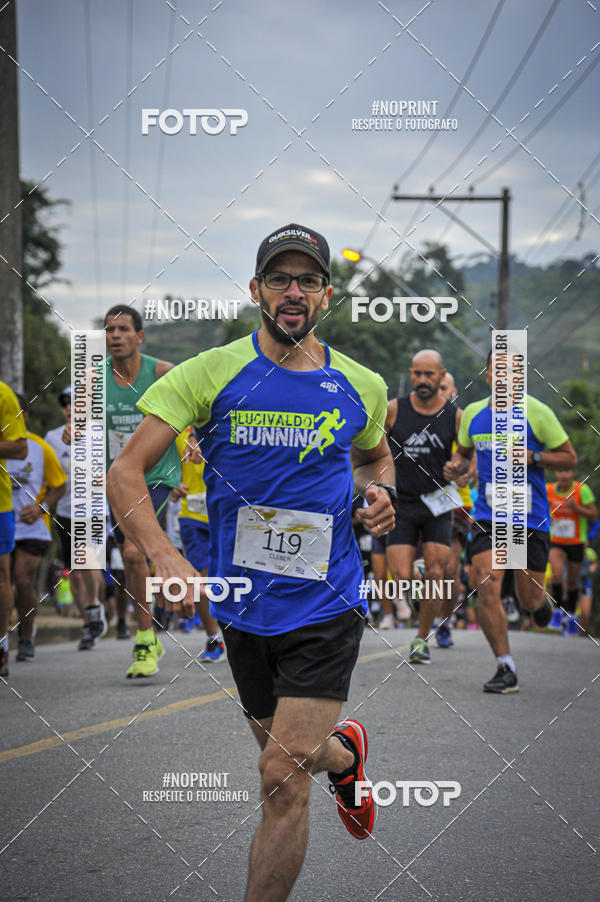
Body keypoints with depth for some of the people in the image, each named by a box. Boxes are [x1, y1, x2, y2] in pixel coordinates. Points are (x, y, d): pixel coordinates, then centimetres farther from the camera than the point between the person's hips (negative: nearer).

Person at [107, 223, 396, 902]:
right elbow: (125, 472, -11)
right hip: (242, 609, 1)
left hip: (326, 609, -1)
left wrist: (378, 492, 0)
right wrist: (165, 557, -27)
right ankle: (346, 754, 55)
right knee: (290, 756, 19)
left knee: (283, 781, -13)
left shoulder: (361, 386, 2)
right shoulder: (211, 374, -6)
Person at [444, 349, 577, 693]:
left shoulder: (537, 412, -6)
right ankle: (506, 668, -6)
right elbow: (464, 451, 22)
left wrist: (532, 457, -16)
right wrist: (458, 466, -1)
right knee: (487, 588, -15)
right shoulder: (473, 414, 5)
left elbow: (570, 457, -1)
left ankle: (542, 600, 44)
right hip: (488, 517, 2)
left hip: (531, 519, -2)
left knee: (529, 600, 4)